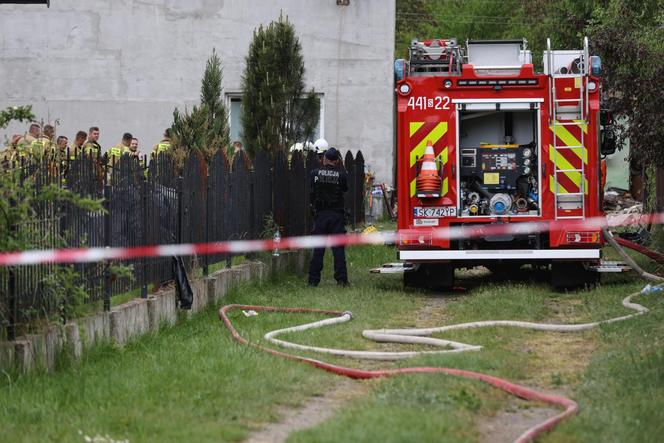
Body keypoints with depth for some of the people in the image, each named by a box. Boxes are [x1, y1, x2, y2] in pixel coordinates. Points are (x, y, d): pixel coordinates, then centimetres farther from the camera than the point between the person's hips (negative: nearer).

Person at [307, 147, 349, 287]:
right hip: (336, 214, -1)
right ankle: (341, 279, -1)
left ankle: (313, 279, 5)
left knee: (318, 249, 6)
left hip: (320, 214, 1)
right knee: (338, 248, 2)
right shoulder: (340, 174, -8)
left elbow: (312, 191, 6)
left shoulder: (315, 173, -4)